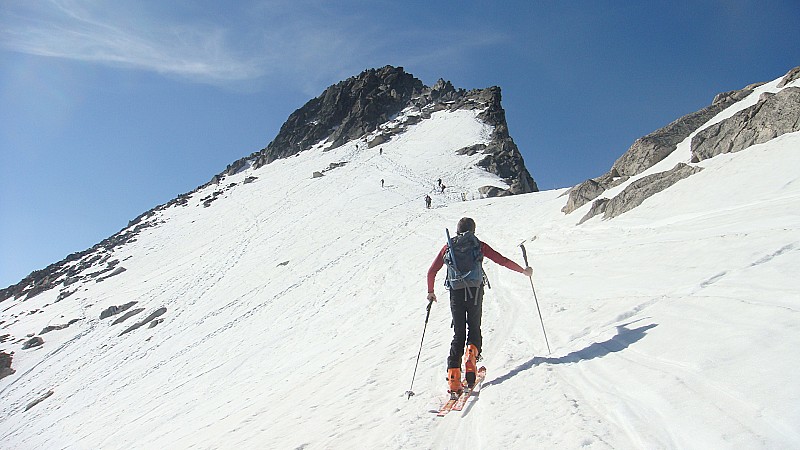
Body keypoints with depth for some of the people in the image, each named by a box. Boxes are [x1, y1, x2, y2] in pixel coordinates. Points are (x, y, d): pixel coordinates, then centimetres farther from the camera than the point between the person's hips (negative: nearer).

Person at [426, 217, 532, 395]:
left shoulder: (448, 247, 12)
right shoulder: (479, 245, 8)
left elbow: (431, 271, 10)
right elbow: (502, 260, 6)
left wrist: (430, 291, 24)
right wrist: (523, 271, 18)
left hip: (456, 293, 1)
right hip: (475, 292, -1)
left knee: (458, 333, 6)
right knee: (474, 328, 17)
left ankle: (453, 378, -5)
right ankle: (471, 356, -13)